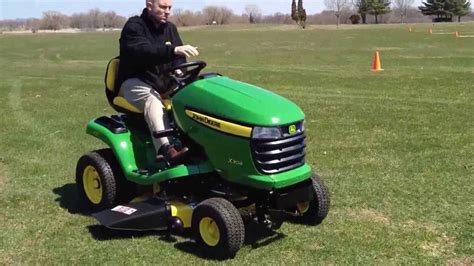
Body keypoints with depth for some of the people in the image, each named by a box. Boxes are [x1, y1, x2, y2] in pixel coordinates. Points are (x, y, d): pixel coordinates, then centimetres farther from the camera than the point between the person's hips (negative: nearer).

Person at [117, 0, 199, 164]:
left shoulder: (170, 28, 10)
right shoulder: (134, 26, -13)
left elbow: (178, 57, 13)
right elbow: (142, 52, -33)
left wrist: (178, 69, -12)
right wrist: (173, 50, -46)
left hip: (163, 82, 7)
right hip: (135, 83, -7)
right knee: (152, 99, -37)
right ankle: (166, 150, -54)